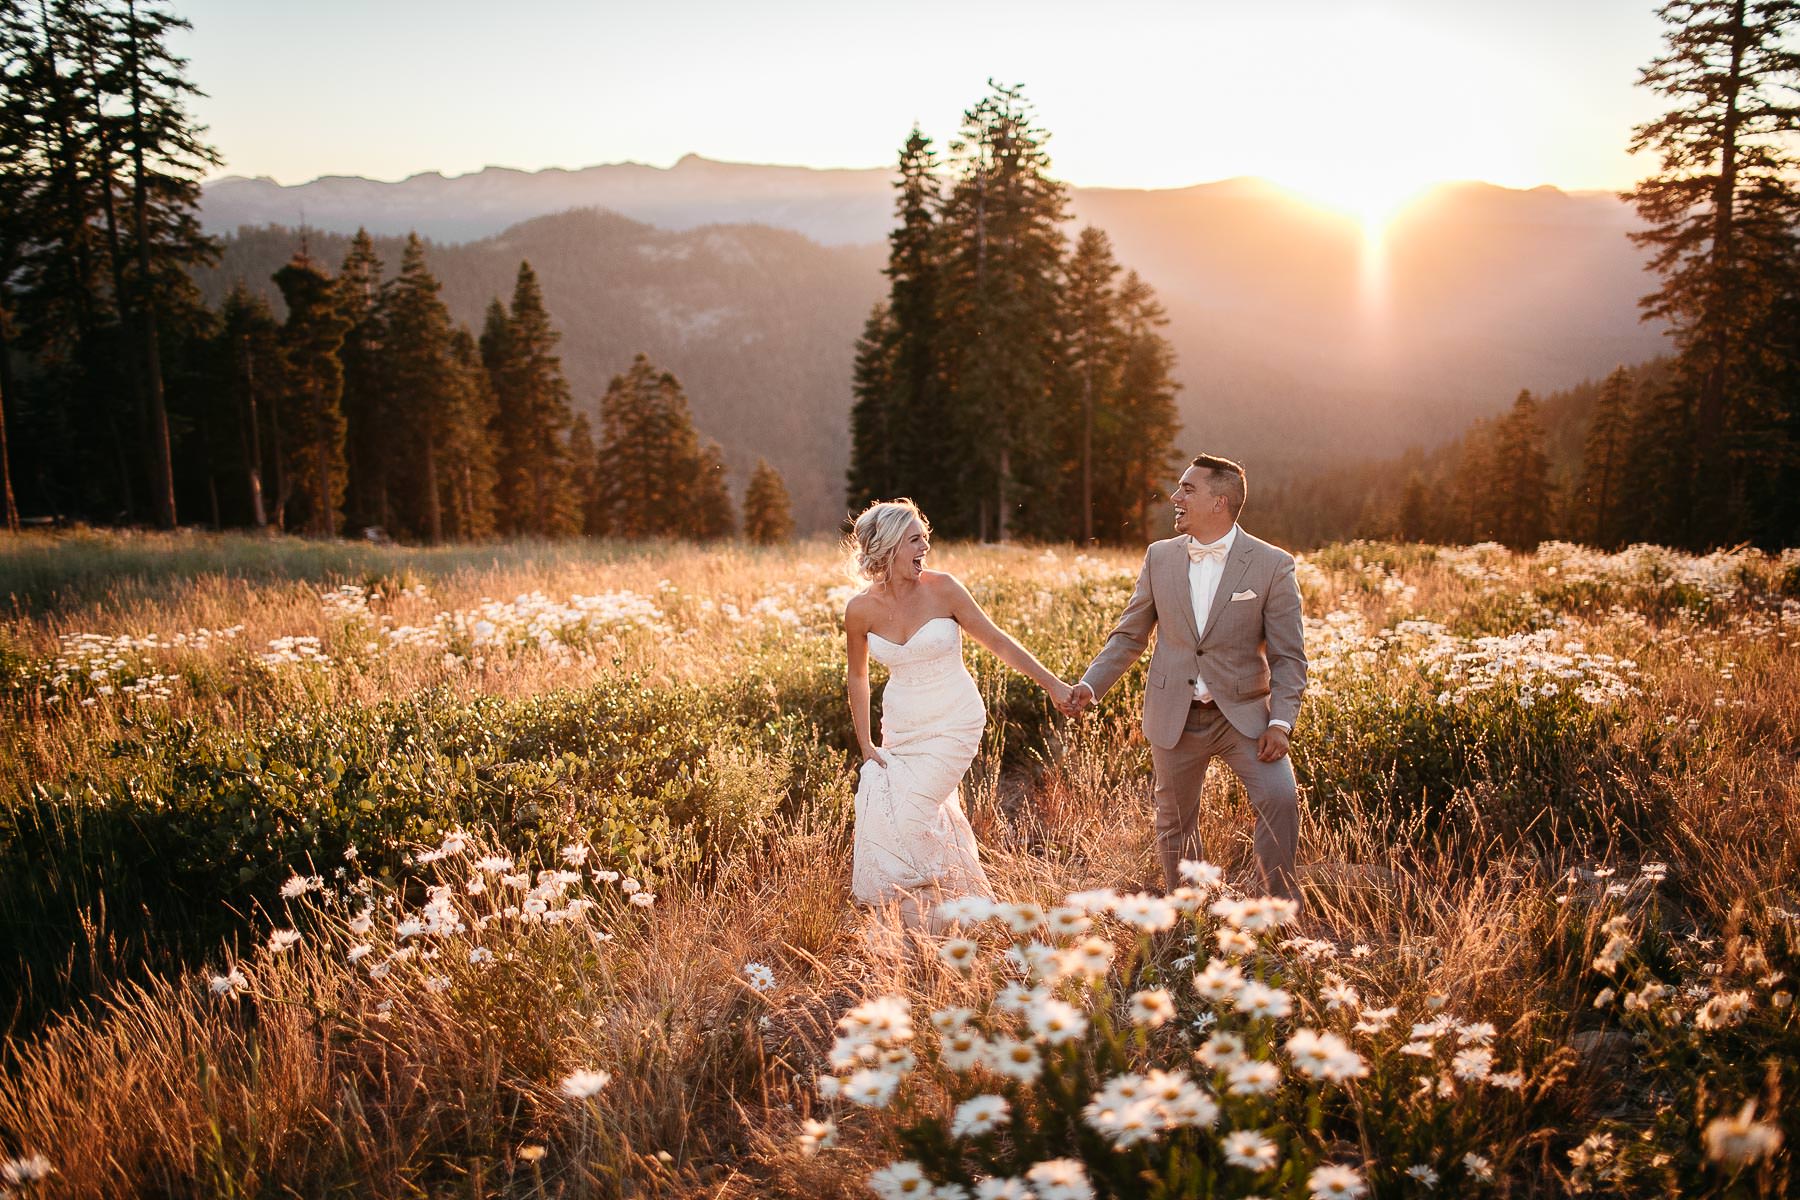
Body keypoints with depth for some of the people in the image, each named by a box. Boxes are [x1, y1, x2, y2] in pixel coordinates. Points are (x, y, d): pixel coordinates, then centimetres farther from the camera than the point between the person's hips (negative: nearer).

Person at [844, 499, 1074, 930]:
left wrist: (1052, 684, -10)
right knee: (934, 821, 13)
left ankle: (924, 931, 5)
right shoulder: (861, 609, -7)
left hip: (952, 724, -4)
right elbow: (858, 677, 6)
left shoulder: (942, 589, -14)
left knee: (905, 820, -13)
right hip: (901, 727, 4)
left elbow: (997, 640, -8)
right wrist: (866, 745, 7)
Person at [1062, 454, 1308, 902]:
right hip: (1175, 718, 3)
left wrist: (1280, 721, -19)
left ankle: (1282, 904, -4)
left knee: (1280, 797, -23)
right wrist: (1090, 684, -5)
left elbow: (1288, 655, -8)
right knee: (1175, 824, 12)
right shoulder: (1159, 557, 2)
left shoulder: (1272, 565, -8)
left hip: (1242, 714, -3)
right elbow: (1128, 636, 8)